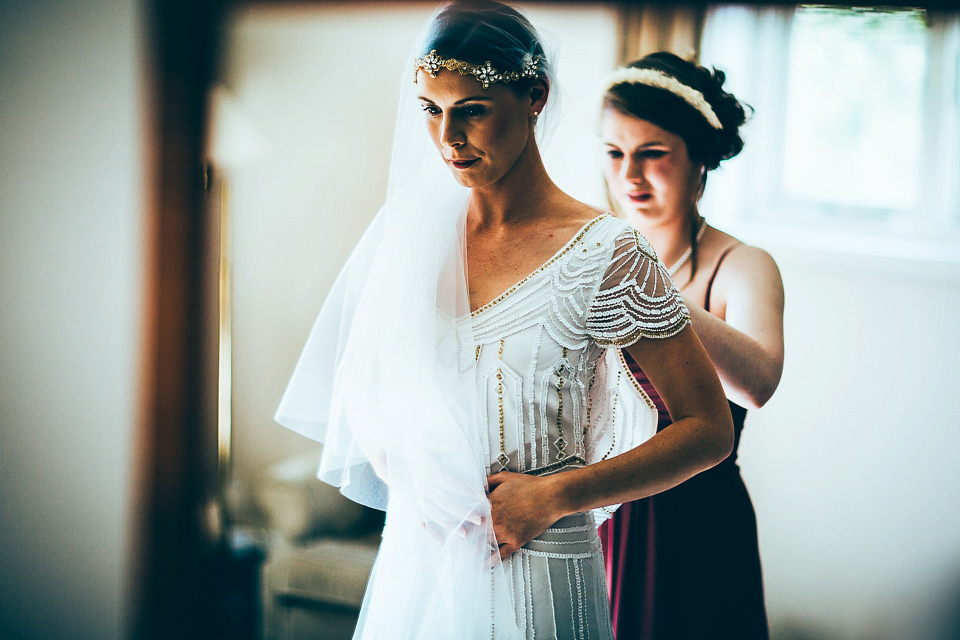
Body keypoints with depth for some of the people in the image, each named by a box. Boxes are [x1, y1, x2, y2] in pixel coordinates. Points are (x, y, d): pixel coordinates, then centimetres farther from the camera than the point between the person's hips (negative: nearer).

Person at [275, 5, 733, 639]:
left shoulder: (602, 253, -13)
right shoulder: (417, 235, 1)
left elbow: (710, 429, -9)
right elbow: (373, 391, 14)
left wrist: (553, 496, -14)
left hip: (535, 578, -4)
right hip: (414, 566, 4)